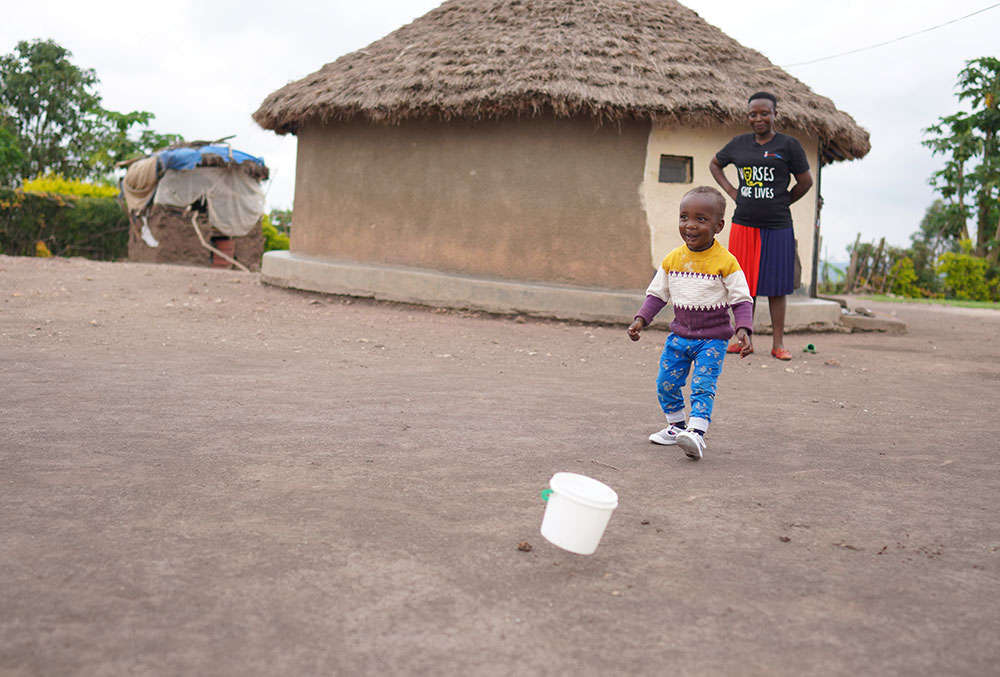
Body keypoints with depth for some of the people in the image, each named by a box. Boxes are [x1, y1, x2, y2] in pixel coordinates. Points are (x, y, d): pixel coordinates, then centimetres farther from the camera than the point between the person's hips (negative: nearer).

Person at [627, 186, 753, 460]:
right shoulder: (672, 259, 1)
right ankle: (676, 426, 28)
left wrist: (743, 330, -23)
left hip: (712, 338, -5)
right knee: (666, 383, 8)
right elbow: (657, 294, 10)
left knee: (702, 386, -15)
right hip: (679, 335, 5)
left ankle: (696, 433, -19)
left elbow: (742, 301, -9)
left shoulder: (725, 262, -12)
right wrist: (640, 320, -2)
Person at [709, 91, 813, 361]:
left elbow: (806, 181, 3)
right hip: (743, 226, 3)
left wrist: (781, 203, 5)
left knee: (776, 286, 2)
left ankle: (778, 343, 9)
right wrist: (732, 191, 12)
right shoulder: (739, 144, 9)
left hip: (777, 227, -3)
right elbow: (714, 164, 24)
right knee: (744, 284, 7)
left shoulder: (788, 145, -1)